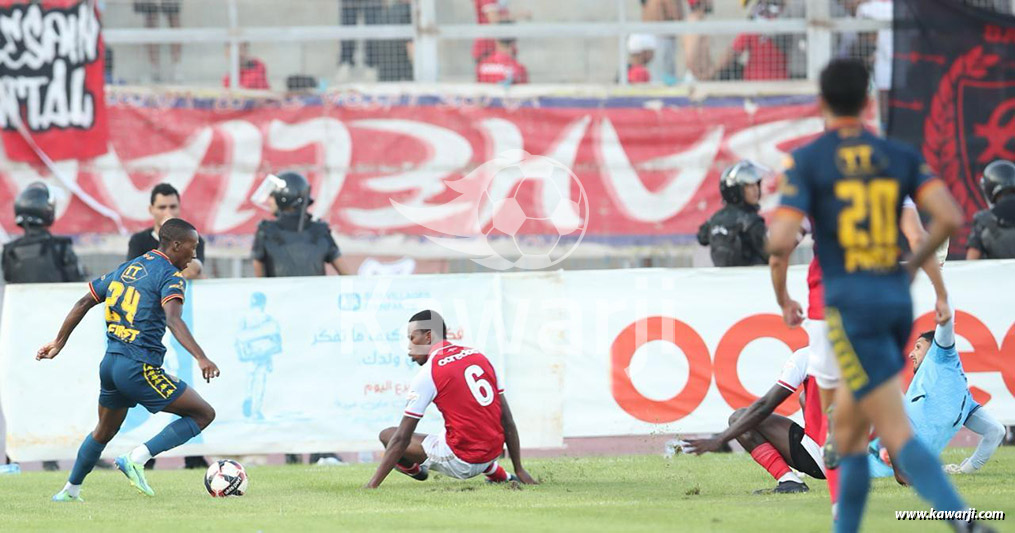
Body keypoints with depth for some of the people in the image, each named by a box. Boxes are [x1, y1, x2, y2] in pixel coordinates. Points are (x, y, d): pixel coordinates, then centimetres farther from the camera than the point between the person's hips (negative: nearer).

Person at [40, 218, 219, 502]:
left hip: (110, 363, 8)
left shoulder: (127, 268, 16)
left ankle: (70, 490, 36)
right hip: (139, 369, -8)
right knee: (204, 414, -3)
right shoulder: (170, 276, -8)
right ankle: (137, 458, -12)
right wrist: (201, 358, -36)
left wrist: (59, 341, 30)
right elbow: (173, 320, -26)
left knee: (104, 431, 29)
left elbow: (84, 302, 20)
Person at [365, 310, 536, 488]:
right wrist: (519, 470, 14)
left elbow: (401, 439, -12)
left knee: (387, 435, 7)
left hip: (460, 464, -7)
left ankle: (415, 470, 35)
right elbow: (507, 420, 8)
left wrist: (372, 485, -8)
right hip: (493, 452, 7)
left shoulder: (427, 375, -11)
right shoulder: (478, 356, 7)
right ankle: (501, 475, 30)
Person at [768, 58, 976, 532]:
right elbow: (950, 217, -3)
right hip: (896, 299, 5)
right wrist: (914, 263, 13)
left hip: (849, 303, -5)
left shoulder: (806, 160, -2)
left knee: (897, 435, -11)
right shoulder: (900, 156, 9)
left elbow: (781, 242, -13)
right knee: (847, 430, 19)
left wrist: (775, 242, 11)